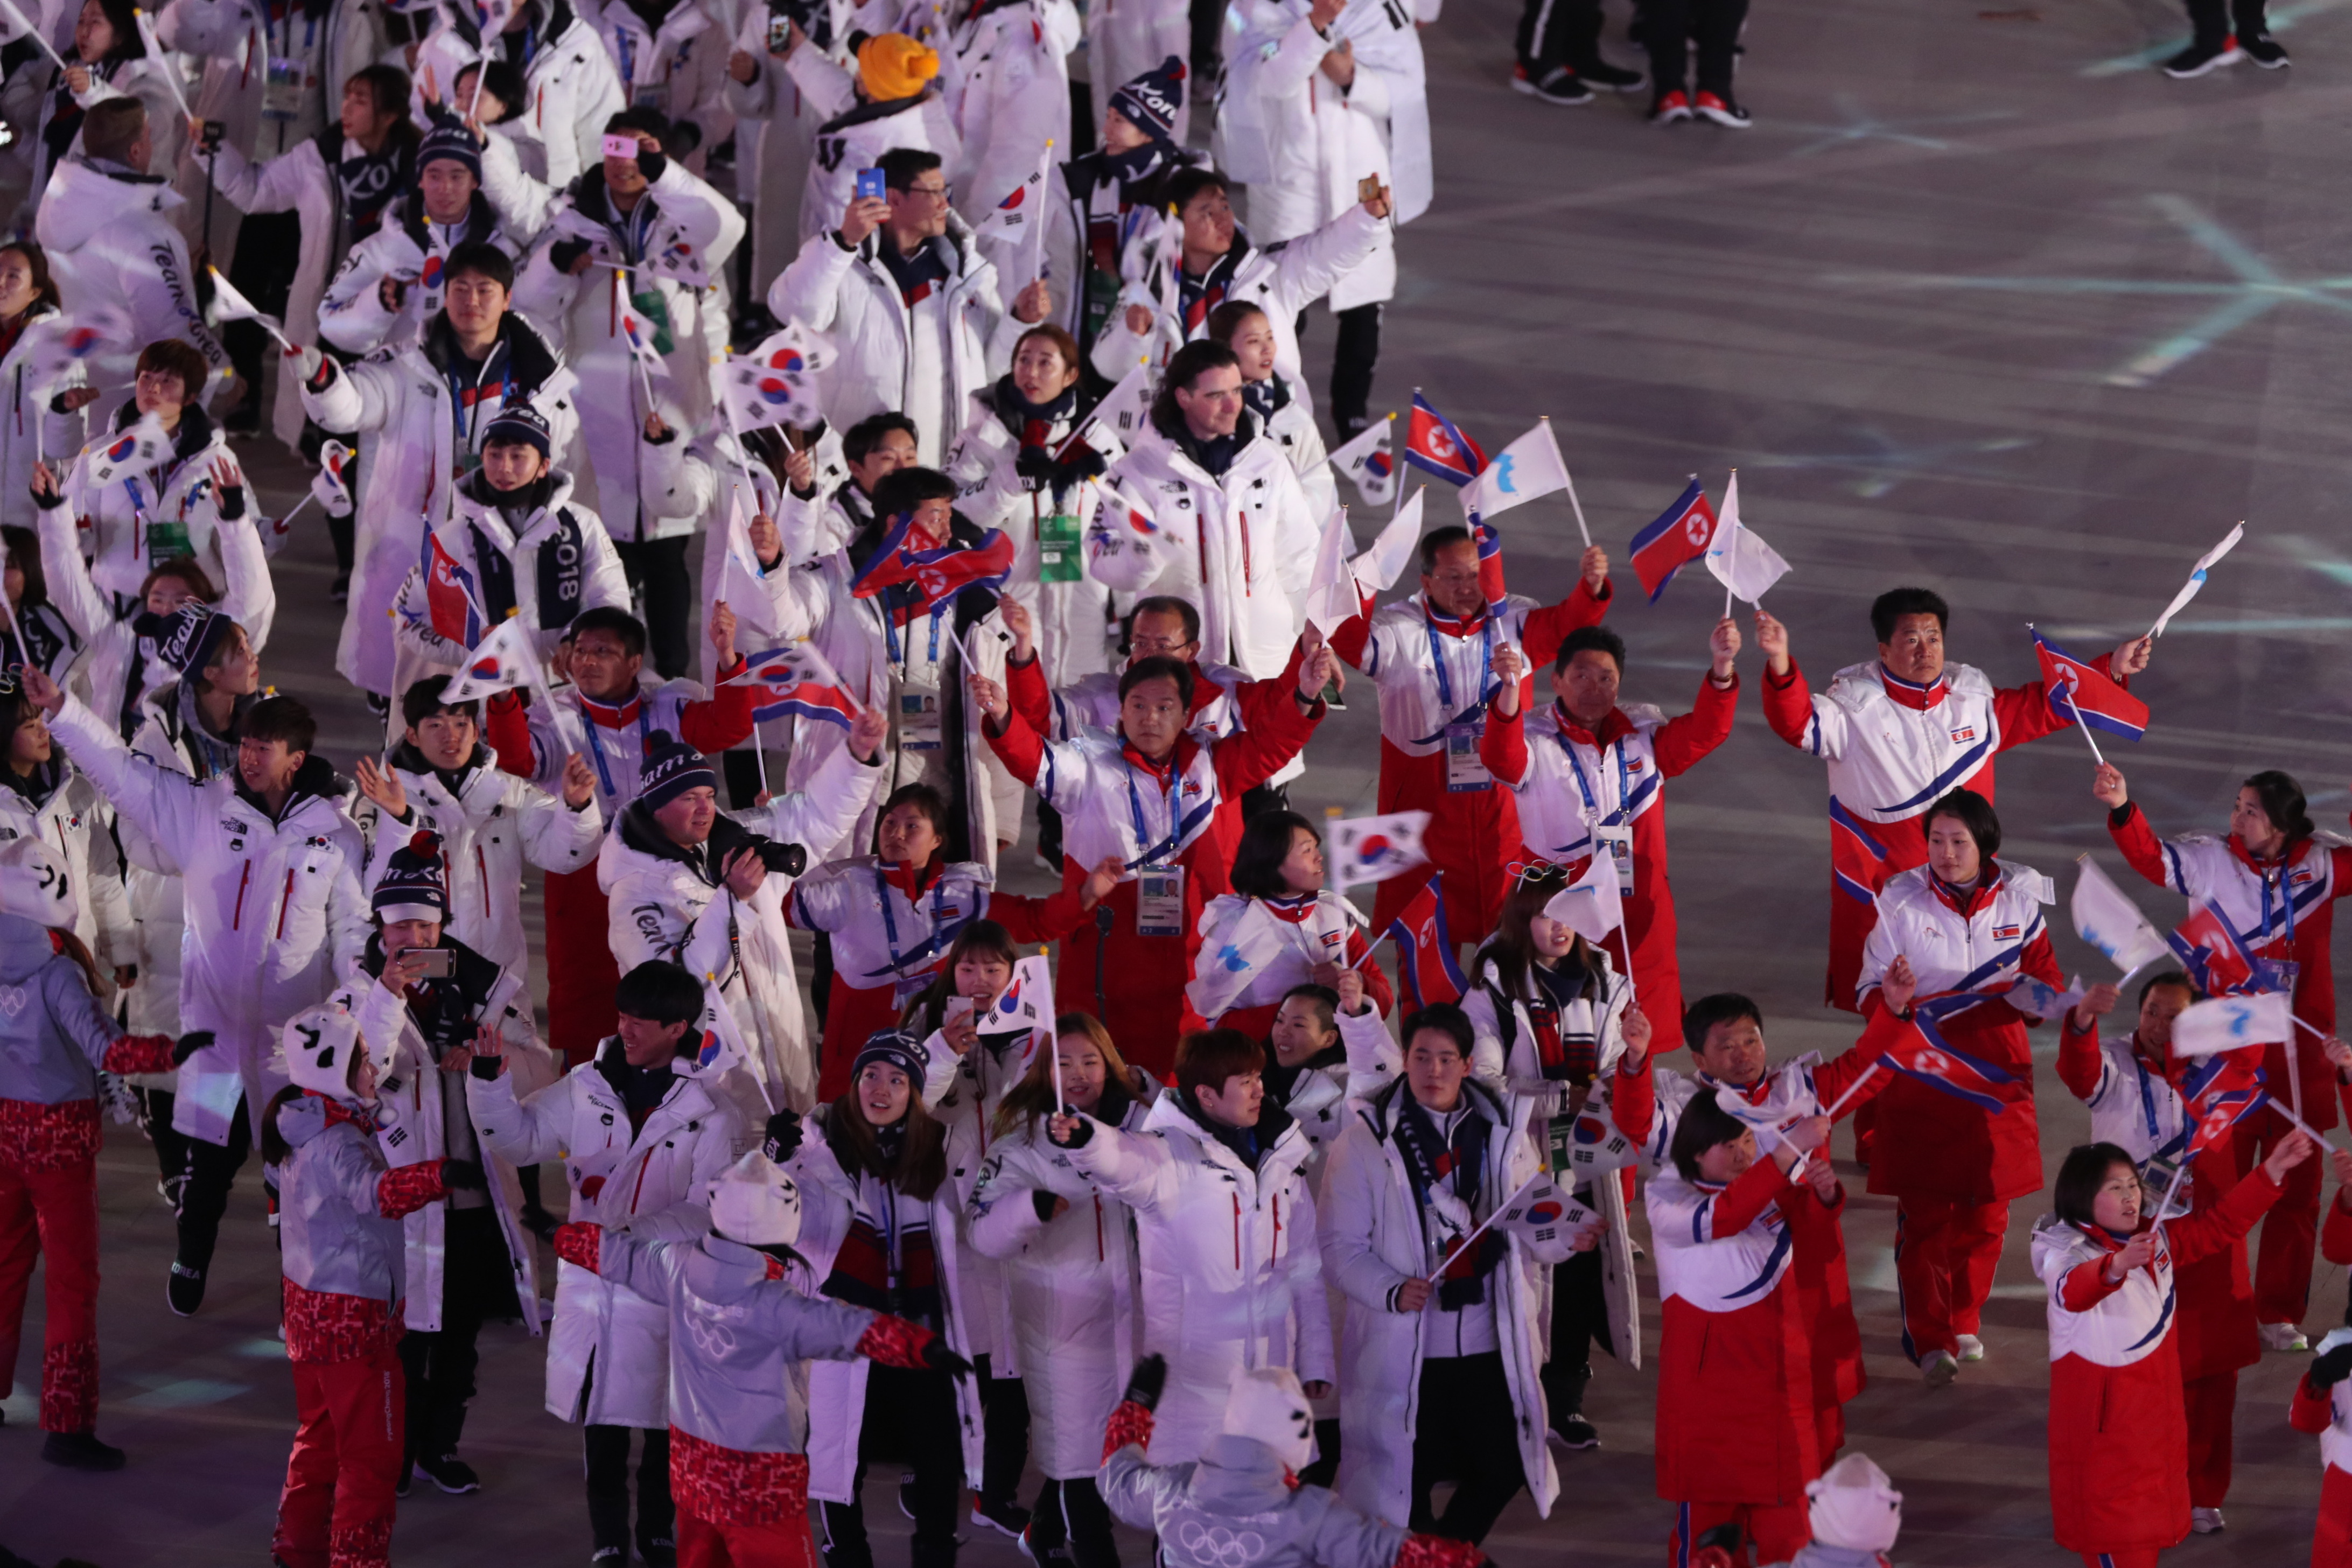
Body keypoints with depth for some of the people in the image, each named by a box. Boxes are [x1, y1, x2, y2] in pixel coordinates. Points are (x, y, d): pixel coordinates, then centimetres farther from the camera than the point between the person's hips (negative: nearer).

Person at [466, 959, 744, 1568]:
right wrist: (489, 1081, -10)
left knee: (666, 1426, 10)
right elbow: (518, 1137, 8)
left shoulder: (711, 1112, -8)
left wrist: (628, 1236, -19)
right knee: (601, 1425, 8)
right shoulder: (586, 1089, 1)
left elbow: (711, 1212, -11)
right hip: (592, 1284, 2)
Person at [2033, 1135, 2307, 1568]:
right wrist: (2117, 1265, -60)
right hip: (2102, 1425, -7)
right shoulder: (2065, 1253, -18)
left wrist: (2272, 1171, 3)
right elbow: (2073, 1291, -40)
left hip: (2156, 1416, 7)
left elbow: (2220, 1225, 11)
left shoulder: (2157, 1239, 5)